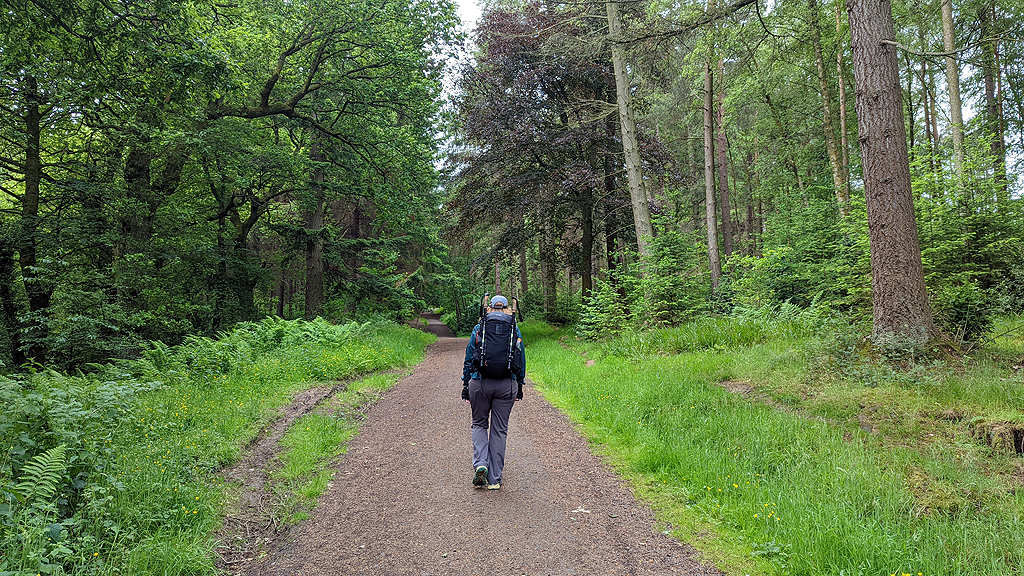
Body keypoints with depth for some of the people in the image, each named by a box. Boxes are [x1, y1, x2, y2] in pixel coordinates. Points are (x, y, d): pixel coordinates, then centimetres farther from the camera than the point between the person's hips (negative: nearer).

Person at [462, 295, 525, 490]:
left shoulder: (478, 329, 3)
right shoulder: (515, 330, 5)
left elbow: (469, 358, 3)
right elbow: (521, 360, 7)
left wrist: (465, 385, 9)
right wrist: (520, 386, 16)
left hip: (480, 382, -1)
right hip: (507, 384, 1)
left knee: (479, 424, 17)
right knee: (499, 430, 9)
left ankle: (480, 464, -4)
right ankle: (495, 479, 12)